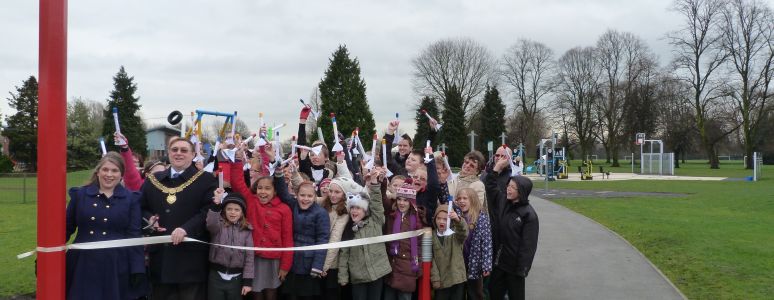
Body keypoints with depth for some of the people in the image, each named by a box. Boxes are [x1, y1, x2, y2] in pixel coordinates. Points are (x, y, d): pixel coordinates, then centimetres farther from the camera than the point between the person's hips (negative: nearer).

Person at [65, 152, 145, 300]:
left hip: (116, 266, -1)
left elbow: (134, 235, -1)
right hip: (83, 265, 1)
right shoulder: (80, 194, 5)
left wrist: (137, 269, -6)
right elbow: (66, 229, 10)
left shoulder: (131, 198, 1)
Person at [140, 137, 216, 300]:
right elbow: (141, 208, 21)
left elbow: (209, 211, -11)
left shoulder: (206, 180, 0)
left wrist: (186, 228, -23)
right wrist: (149, 219, -1)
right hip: (160, 257, 4)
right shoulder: (152, 180, 15)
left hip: (191, 257, -4)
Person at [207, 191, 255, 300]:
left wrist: (248, 280, -5)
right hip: (216, 276, -1)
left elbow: (249, 256, 0)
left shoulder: (247, 230, 2)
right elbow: (210, 224, -26)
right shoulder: (219, 225, -1)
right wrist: (216, 204, -40)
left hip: (236, 277, 1)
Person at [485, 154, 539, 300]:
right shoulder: (503, 201, 2)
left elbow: (528, 245, -16)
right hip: (498, 260, 6)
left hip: (514, 264, -6)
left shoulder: (529, 214, -15)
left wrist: (522, 269, -18)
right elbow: (491, 185, 13)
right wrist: (497, 167, 2)